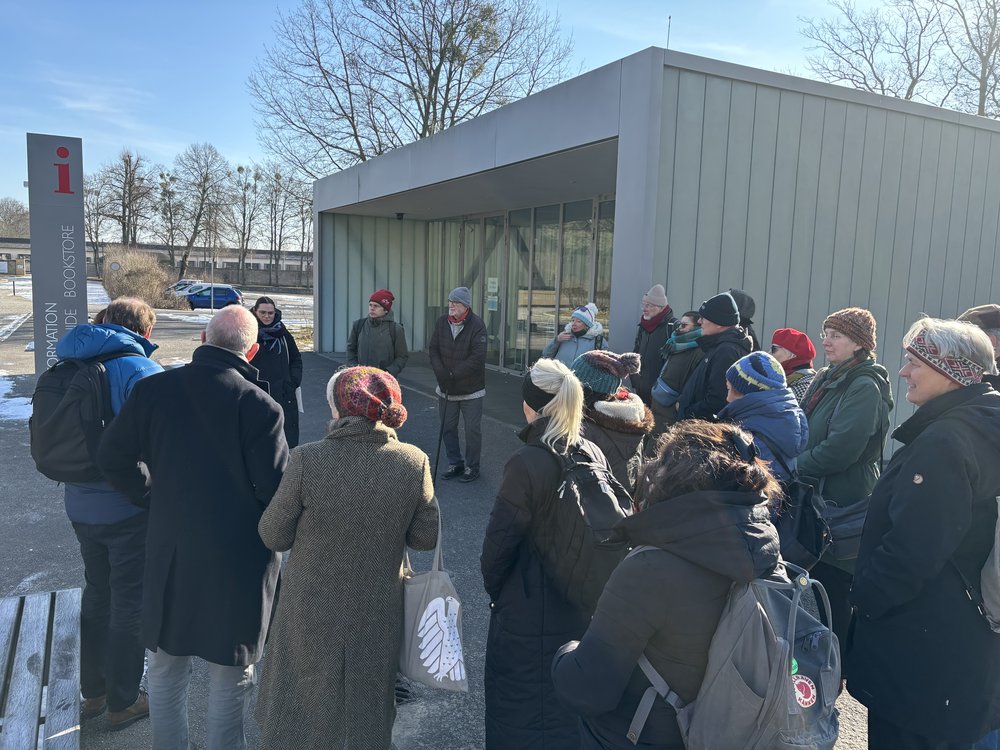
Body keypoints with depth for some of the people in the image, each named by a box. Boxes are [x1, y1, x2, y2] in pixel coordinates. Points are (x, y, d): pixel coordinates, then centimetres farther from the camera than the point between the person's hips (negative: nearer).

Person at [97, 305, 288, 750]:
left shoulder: (153, 389, -5)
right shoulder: (258, 405, -18)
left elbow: (113, 459, 3)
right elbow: (277, 490, -17)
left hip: (169, 550, 4)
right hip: (238, 559, -3)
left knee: (166, 669, 24)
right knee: (230, 678, 14)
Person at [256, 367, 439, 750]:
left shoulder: (306, 460, -21)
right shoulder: (414, 462, -15)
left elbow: (274, 536, -11)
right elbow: (426, 537, -6)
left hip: (310, 618, -1)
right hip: (378, 619, 2)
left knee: (299, 715, 22)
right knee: (367, 716, 24)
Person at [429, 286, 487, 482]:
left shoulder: (477, 325, -15)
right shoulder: (442, 322, 1)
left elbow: (478, 357, -20)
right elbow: (433, 349, 2)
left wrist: (454, 374, -20)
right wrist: (440, 373, -13)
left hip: (471, 389, -5)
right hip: (446, 388, 5)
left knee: (472, 429, 5)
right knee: (447, 427, 14)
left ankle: (472, 467, 20)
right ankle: (455, 464, 31)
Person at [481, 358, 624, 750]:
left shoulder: (526, 463, -22)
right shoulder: (594, 455, -4)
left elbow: (501, 537, -16)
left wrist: (493, 587, 2)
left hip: (530, 613, -6)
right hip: (584, 608, 6)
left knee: (523, 708, 13)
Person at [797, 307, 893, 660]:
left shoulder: (865, 388, -15)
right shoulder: (825, 379, 12)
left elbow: (840, 450, -23)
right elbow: (804, 430, 17)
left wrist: (794, 465, -13)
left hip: (842, 506, -8)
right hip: (815, 497, 8)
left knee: (832, 591, 1)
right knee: (814, 585, 17)